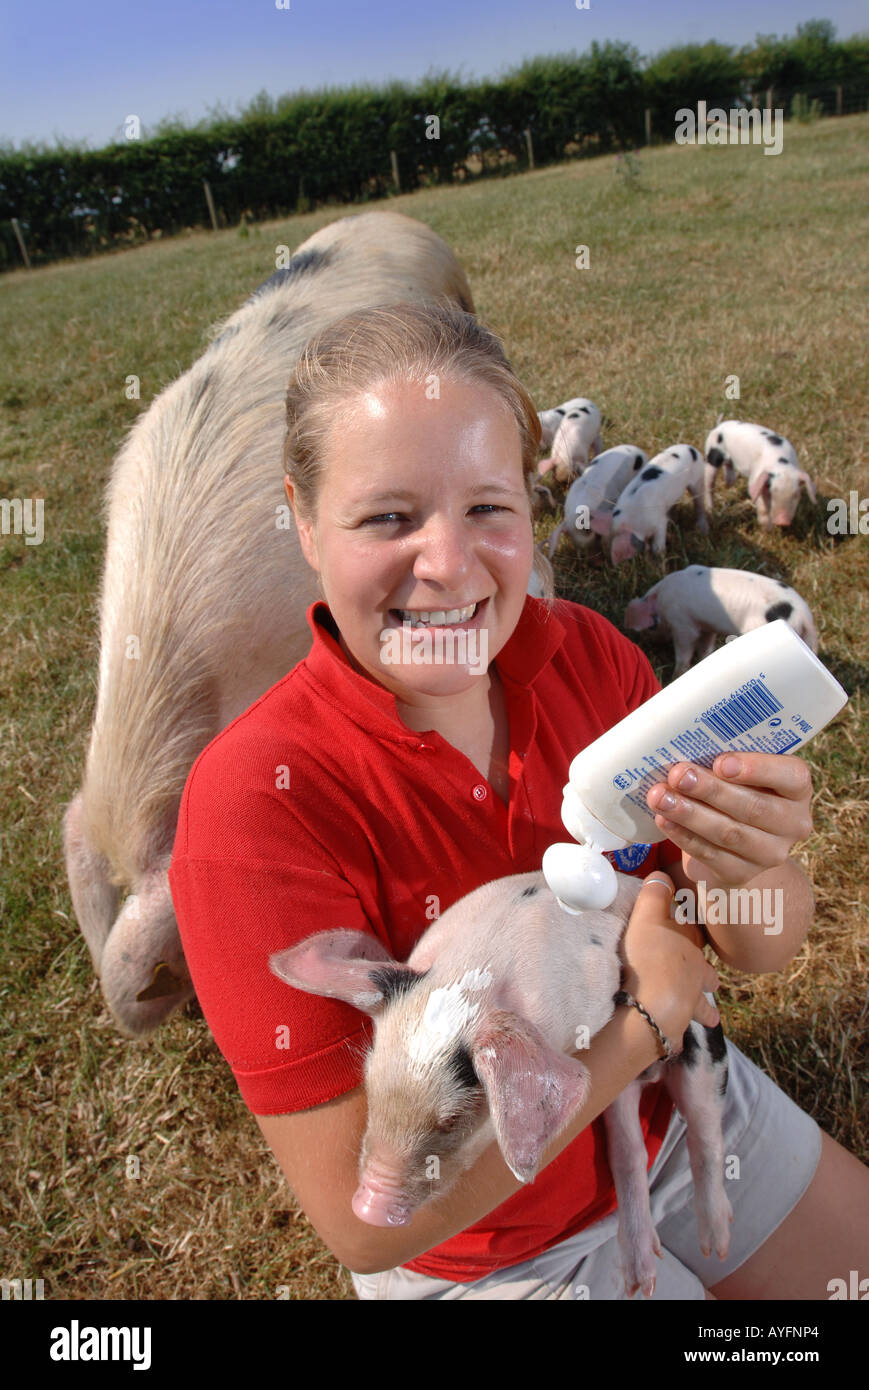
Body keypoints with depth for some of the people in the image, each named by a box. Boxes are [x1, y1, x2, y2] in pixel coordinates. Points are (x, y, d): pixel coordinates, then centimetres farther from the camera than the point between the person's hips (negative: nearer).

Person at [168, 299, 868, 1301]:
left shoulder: (586, 653, -15)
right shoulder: (257, 797, -29)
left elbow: (765, 951, -9)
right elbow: (365, 1219, -27)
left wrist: (748, 867, -32)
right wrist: (647, 1009, -27)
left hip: (677, 1104, 4)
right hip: (489, 1251, -3)